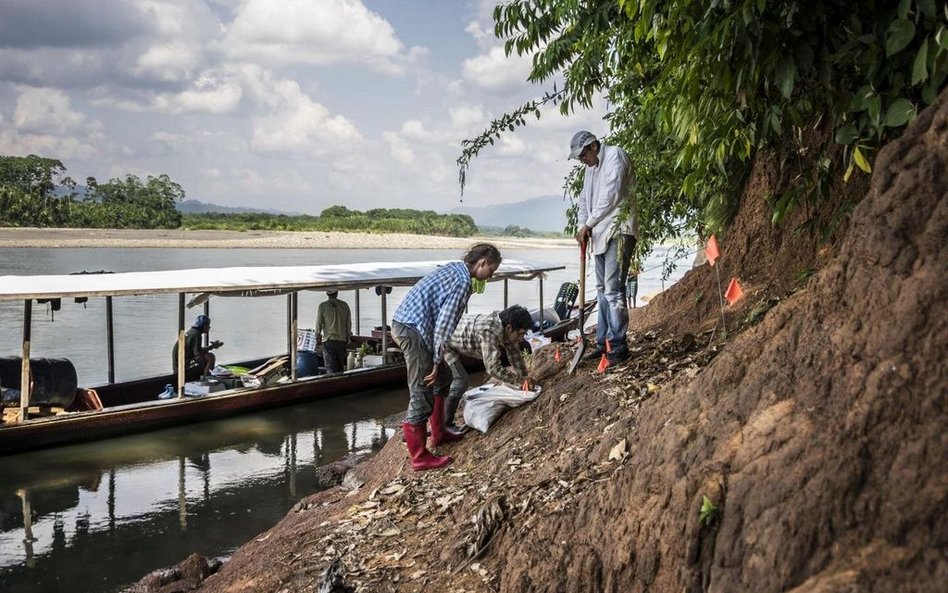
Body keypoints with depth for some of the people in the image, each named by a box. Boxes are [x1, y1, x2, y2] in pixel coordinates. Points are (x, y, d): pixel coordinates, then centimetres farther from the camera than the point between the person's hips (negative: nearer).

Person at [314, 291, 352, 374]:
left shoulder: (322, 306, -6)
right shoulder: (345, 305, 2)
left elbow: (318, 324, -4)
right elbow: (349, 324, 7)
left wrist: (317, 339, 7)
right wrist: (348, 337, 18)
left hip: (329, 340, -3)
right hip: (342, 340, 3)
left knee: (330, 367, -3)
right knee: (340, 366, 14)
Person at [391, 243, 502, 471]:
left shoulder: (454, 269, 14)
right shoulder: (463, 282, -15)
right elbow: (444, 325, -19)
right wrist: (437, 361, -12)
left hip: (402, 322, 10)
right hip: (413, 330, -10)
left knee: (442, 378, 22)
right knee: (421, 394, -4)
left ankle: (438, 433, 34)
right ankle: (419, 458, 3)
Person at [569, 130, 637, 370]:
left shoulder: (615, 155, -6)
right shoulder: (591, 168, 20)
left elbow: (611, 194, -15)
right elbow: (585, 199, 20)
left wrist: (588, 224, -11)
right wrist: (582, 226, 1)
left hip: (618, 232, -9)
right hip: (599, 234, 9)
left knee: (613, 289, -14)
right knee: (602, 289, 11)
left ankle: (618, 347, -12)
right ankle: (604, 342, 18)